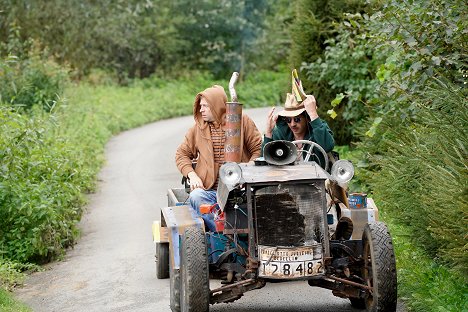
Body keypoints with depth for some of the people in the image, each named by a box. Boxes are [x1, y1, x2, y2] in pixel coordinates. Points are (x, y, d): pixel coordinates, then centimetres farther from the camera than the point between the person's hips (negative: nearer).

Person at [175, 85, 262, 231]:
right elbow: (182, 154, 18)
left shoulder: (242, 121, 6)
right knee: (195, 197, -32)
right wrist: (192, 175, 0)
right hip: (209, 190, 2)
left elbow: (258, 149, 4)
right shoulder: (198, 128, 14)